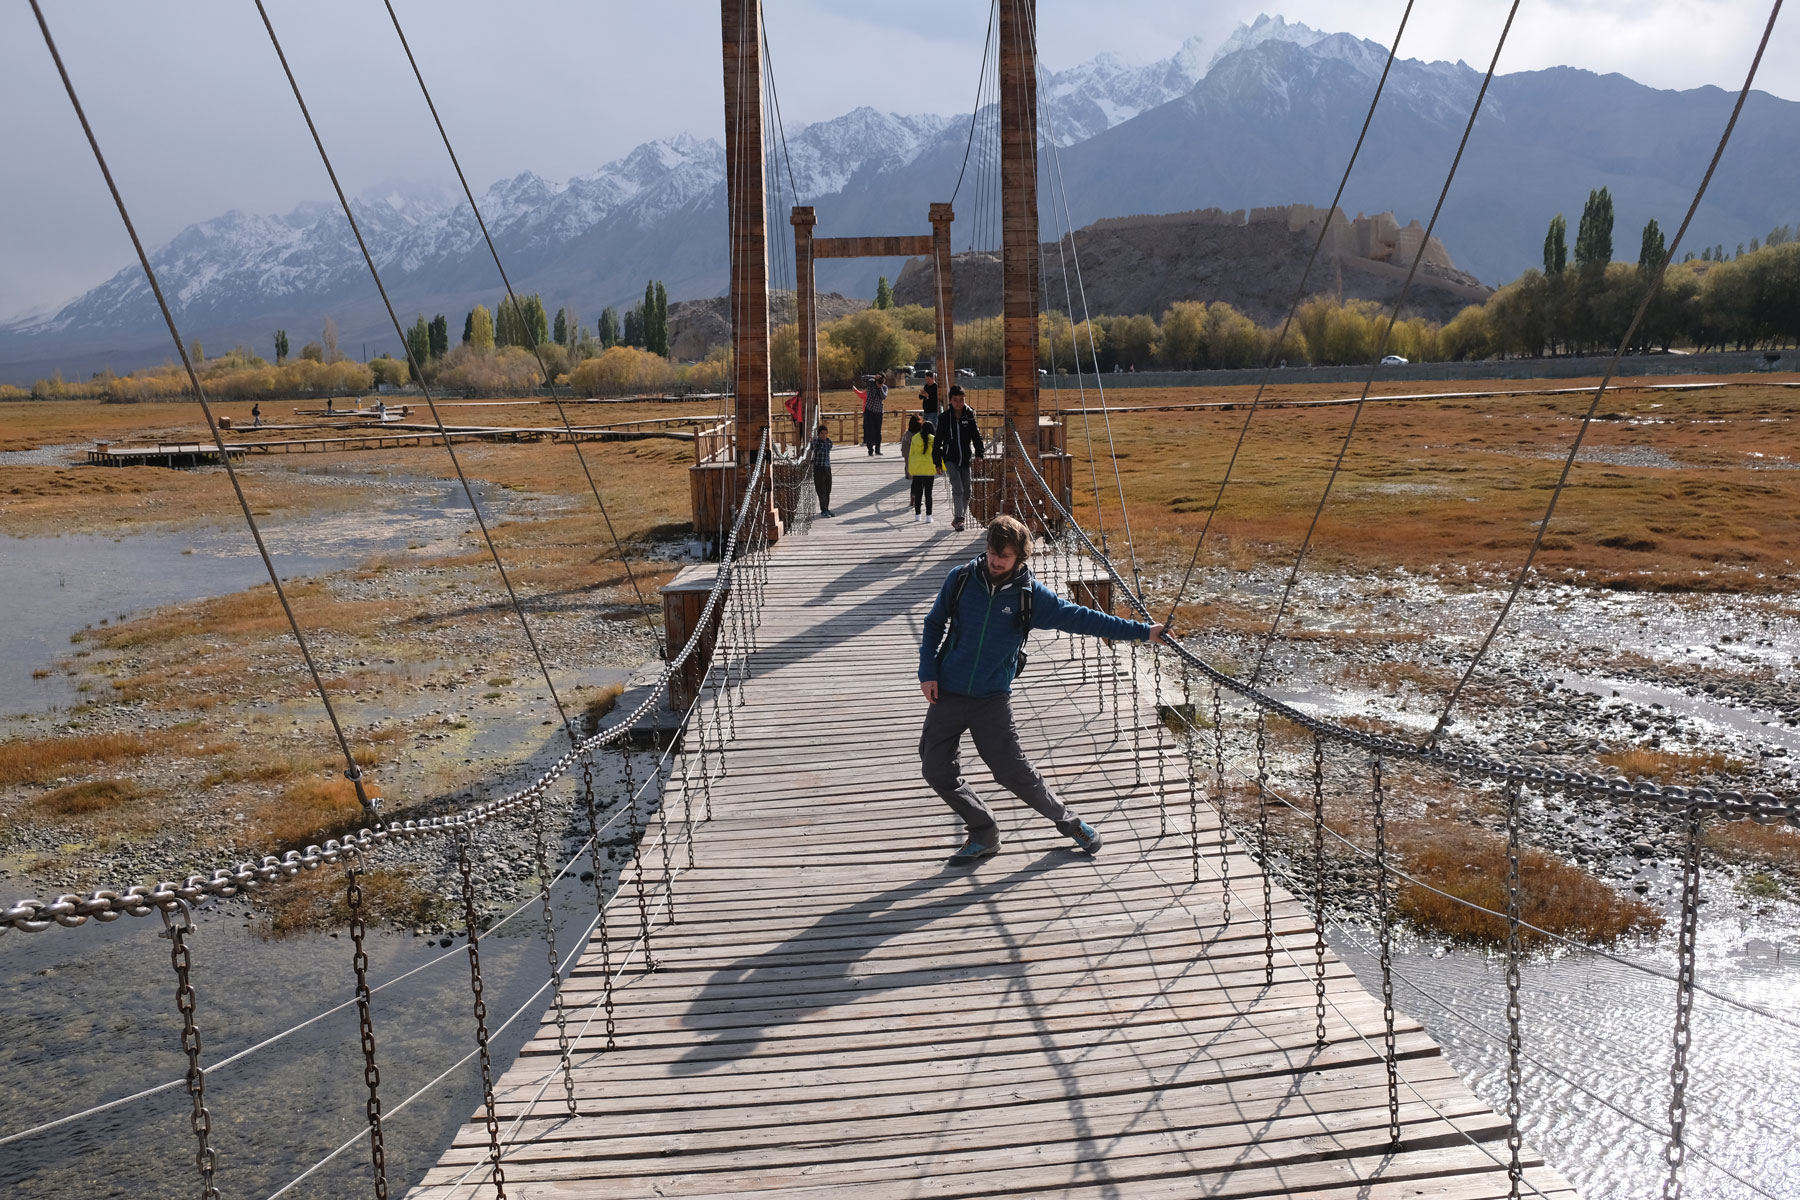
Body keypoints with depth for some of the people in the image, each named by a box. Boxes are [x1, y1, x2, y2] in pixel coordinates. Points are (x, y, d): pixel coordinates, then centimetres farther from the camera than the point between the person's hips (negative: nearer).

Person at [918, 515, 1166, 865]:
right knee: (937, 771, -1)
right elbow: (934, 624, 10)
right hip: (947, 695, 2)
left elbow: (1080, 618, -4)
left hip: (992, 699, -2)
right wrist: (927, 672, 1)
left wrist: (1142, 631, -7)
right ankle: (984, 835, 19)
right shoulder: (962, 579, -3)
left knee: (1012, 771, -8)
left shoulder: (1030, 595, -5)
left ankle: (1067, 821, 17)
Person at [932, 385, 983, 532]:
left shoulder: (969, 416, 3)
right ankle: (958, 518, -23)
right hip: (950, 459, -2)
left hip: (965, 459, 3)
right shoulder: (944, 418, -1)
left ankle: (957, 519, 23)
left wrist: (979, 453, -14)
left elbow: (976, 436, 1)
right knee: (957, 488, -20)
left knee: (966, 492, 7)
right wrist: (937, 462, 1)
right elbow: (938, 441, 4)